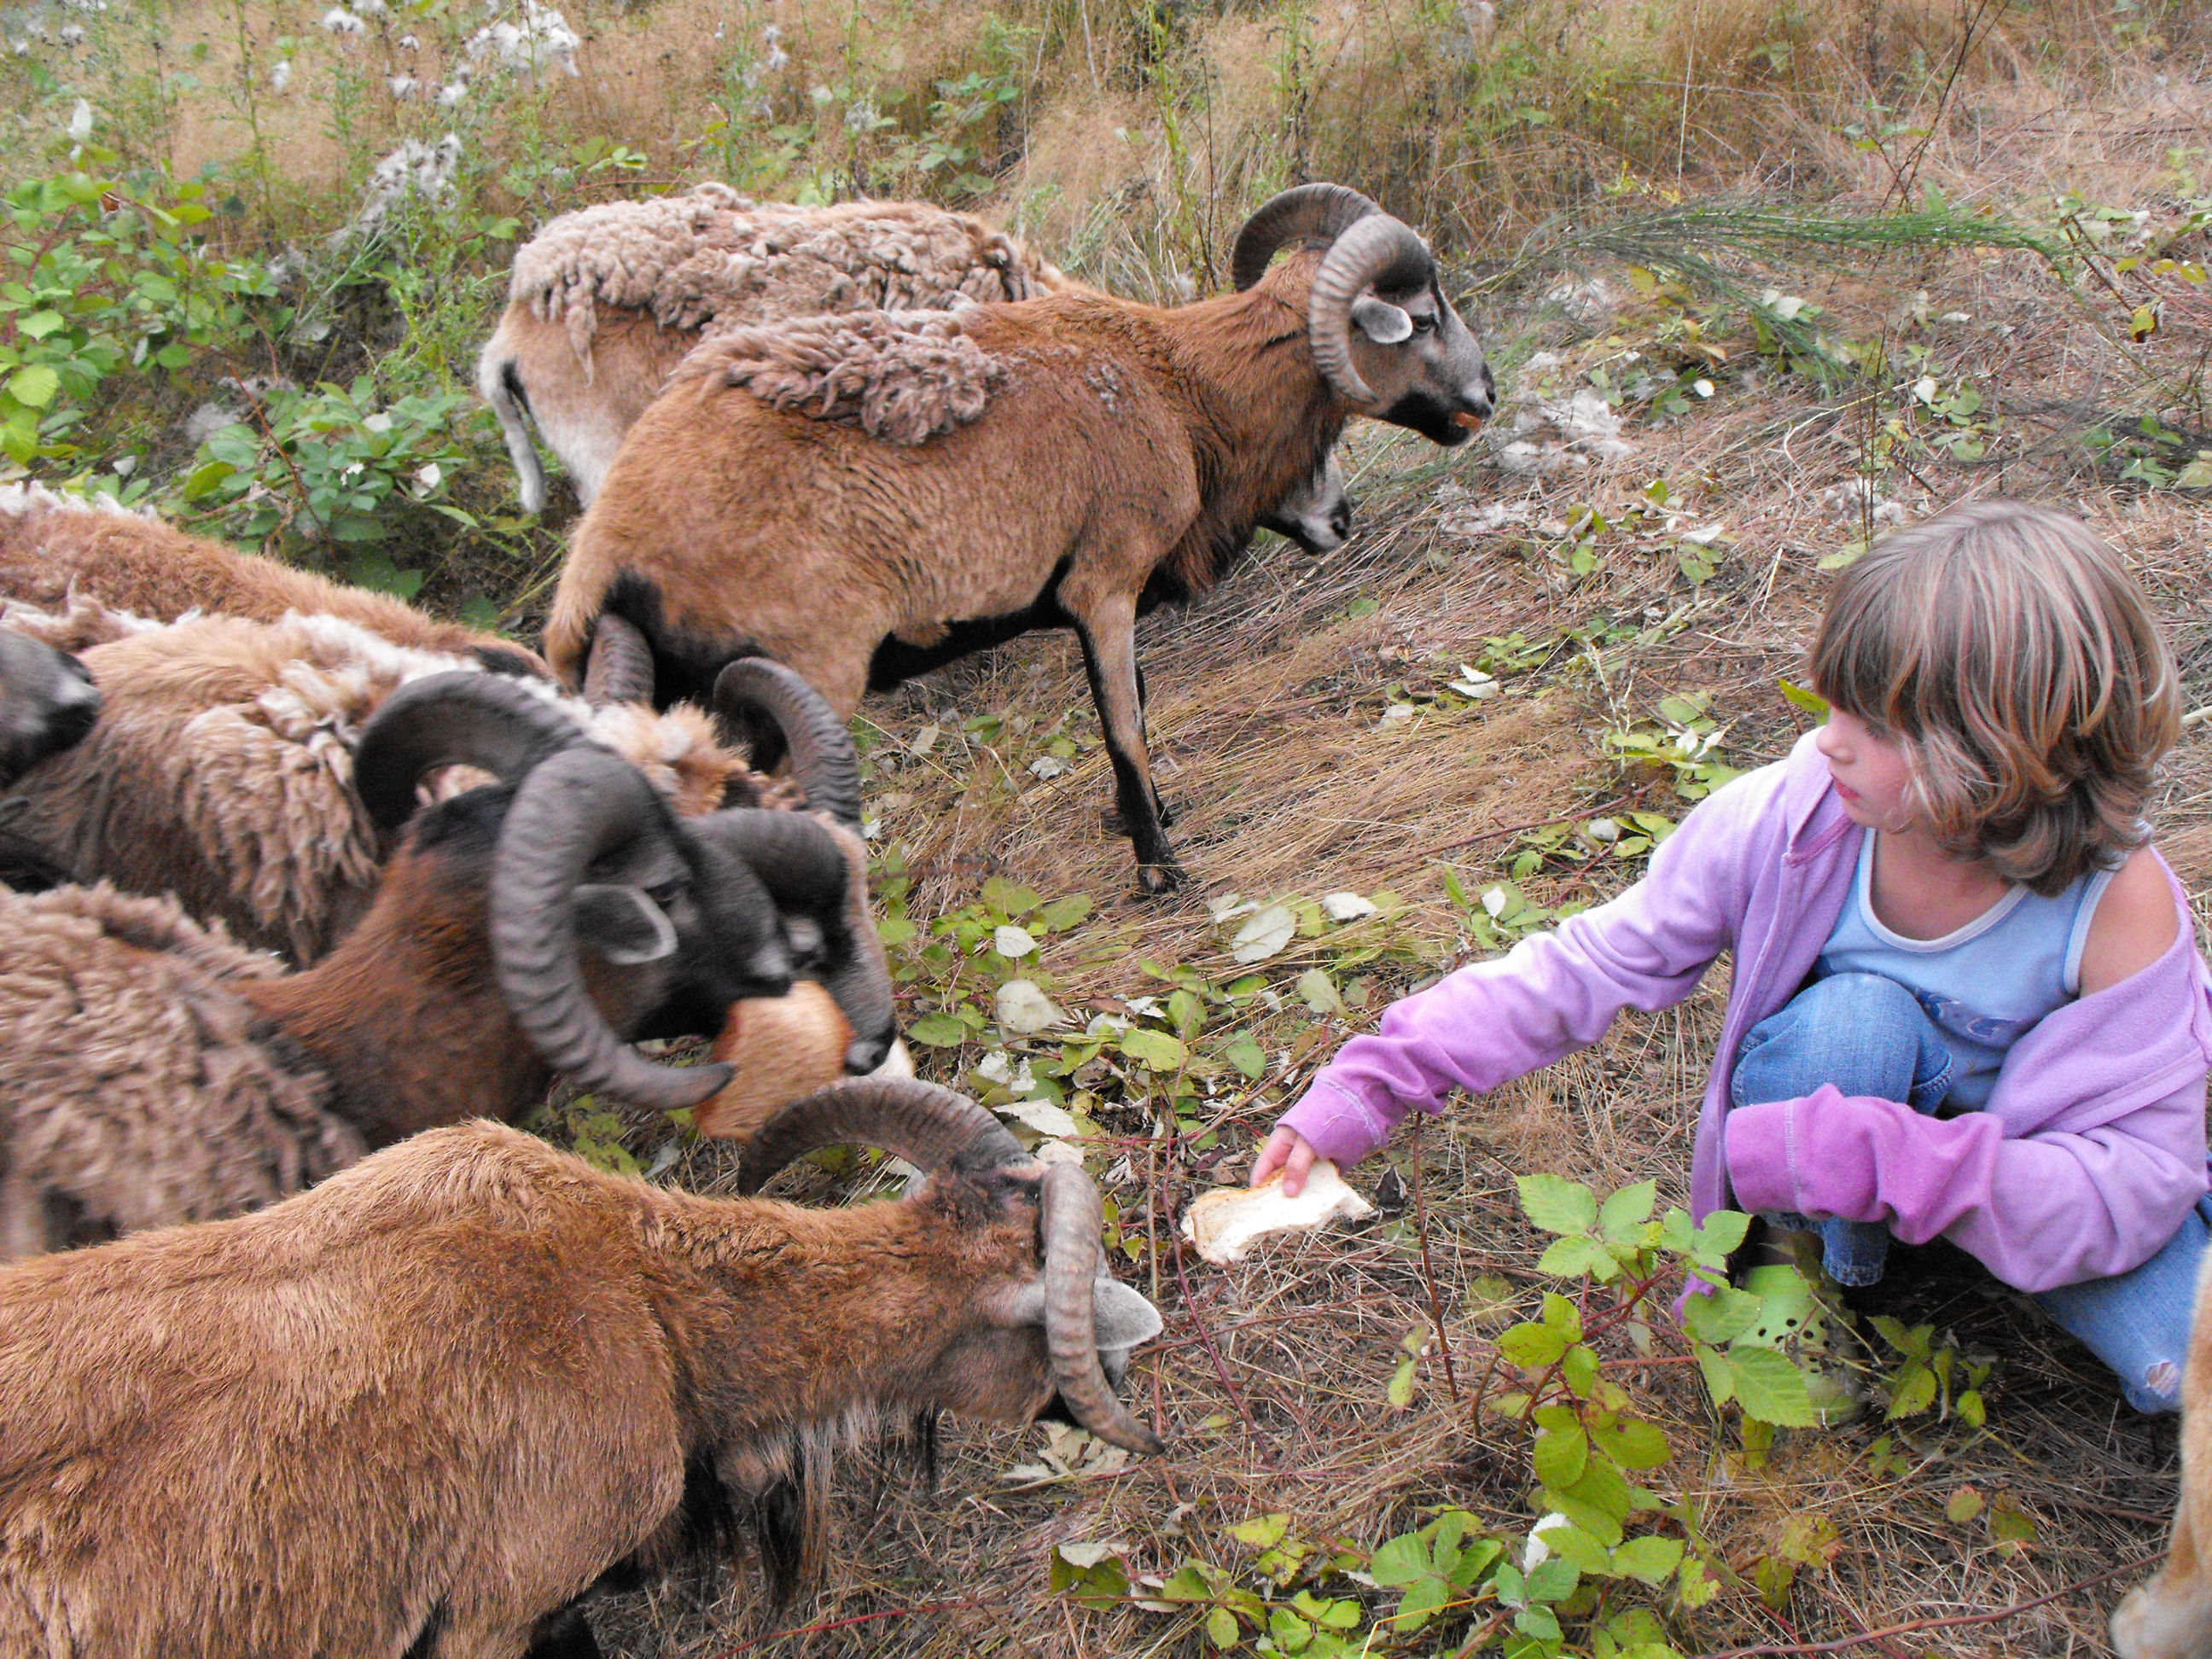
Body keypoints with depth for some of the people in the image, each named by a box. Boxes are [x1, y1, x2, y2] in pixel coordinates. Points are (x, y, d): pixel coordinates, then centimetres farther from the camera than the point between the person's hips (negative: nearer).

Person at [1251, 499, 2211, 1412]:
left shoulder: (2120, 905, -29)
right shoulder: (1789, 820, -26)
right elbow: (1592, 963, -21)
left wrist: (1882, 1158, -45)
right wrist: (1368, 1085, -29)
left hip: (2020, 1151, 0)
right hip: (1836, 1094, 1)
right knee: (1854, 1015, -34)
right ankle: (1824, 1277, -8)